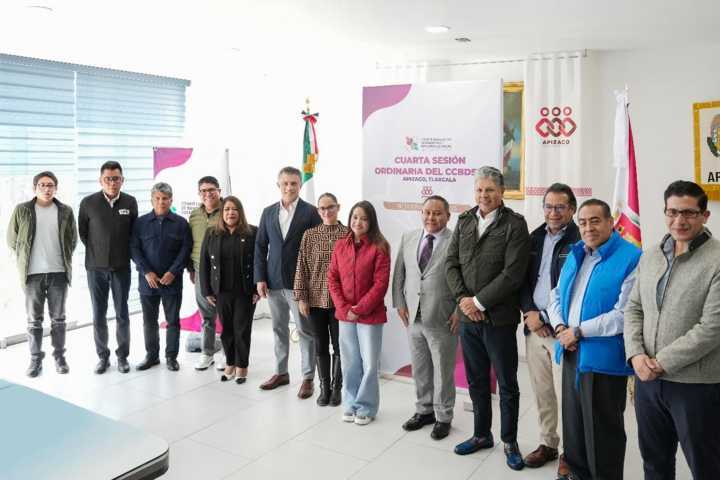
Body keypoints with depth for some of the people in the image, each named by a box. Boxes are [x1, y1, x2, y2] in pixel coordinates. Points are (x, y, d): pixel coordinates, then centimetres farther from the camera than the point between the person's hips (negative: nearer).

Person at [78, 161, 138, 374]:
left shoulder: (130, 202, -1)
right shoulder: (88, 203, -5)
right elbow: (82, 232, 7)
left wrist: (123, 252, 9)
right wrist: (96, 251, 10)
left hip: (122, 266, 0)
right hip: (96, 267, 0)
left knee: (122, 314, 7)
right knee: (99, 315, 8)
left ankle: (122, 356, 19)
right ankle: (103, 356, 21)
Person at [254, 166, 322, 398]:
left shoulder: (310, 212, -5)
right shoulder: (268, 212, 8)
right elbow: (260, 247, 9)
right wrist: (260, 278, 2)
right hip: (274, 282, 5)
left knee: (305, 331, 3)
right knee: (279, 329, 15)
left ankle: (308, 378, 14)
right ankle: (281, 372, 29)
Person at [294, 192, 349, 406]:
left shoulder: (349, 234, -3)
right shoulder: (310, 235, 2)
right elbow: (302, 268, 2)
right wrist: (301, 298, -2)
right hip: (315, 300, 2)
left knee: (339, 346, 8)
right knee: (320, 346, 11)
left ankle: (336, 387, 24)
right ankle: (324, 387, 25)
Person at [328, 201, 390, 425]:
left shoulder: (379, 247, -9)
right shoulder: (340, 245, 5)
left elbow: (381, 283, -12)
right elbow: (332, 278, 4)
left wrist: (359, 309, -14)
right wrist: (344, 308, -7)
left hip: (370, 314, -4)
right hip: (345, 314, 4)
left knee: (369, 364, 4)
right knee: (349, 362, 13)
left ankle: (366, 407, 22)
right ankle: (350, 405, 29)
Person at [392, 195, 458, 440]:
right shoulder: (408, 238, 7)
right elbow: (399, 273, 11)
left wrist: (460, 311, -13)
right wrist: (400, 303, 5)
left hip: (442, 319, -5)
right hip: (413, 317, 5)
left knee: (443, 371, 9)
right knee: (419, 369, 17)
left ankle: (443, 417, 26)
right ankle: (424, 410, 35)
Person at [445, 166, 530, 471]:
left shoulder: (515, 224, -8)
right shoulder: (464, 221, 8)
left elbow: (512, 273, -15)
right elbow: (451, 263, 7)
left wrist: (479, 302, -14)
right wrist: (463, 299, -7)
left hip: (499, 318, -5)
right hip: (468, 317, 5)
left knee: (507, 385, 9)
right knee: (476, 382, 17)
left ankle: (509, 442, 27)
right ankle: (481, 435, 34)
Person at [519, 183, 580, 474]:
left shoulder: (580, 242, -8)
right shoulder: (534, 238, 11)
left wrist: (547, 318, -11)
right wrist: (529, 312, -2)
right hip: (534, 327, 5)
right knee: (541, 392, 13)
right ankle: (547, 443, 28)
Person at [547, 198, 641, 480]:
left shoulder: (631, 259, -13)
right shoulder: (575, 254, 10)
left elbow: (624, 315, -20)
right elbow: (557, 295, 15)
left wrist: (578, 332, -16)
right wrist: (560, 328, -4)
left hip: (603, 358, -7)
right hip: (571, 352, 7)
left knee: (602, 429, 7)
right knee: (573, 422, 19)